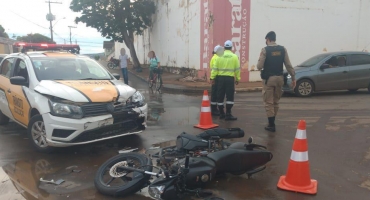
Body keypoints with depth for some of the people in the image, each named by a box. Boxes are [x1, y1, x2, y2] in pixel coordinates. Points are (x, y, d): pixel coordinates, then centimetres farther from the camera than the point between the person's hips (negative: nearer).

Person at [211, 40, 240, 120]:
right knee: (230, 97, 1)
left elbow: (215, 68, -1)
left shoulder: (219, 56, 2)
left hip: (220, 78, 2)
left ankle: (221, 114, 16)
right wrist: (237, 79, 9)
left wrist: (212, 78, 4)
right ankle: (228, 114, -4)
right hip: (230, 78, -2)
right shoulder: (234, 57, 0)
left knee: (220, 96, 9)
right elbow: (237, 69, 1)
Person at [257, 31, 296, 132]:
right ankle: (272, 122, 26)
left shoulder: (265, 50, -9)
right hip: (279, 78, 5)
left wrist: (259, 65, 10)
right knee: (276, 102, 17)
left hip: (269, 78, -4)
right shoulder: (283, 49, 3)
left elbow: (259, 66, -13)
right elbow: (288, 65, 1)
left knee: (269, 102, 3)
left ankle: (271, 125, 5)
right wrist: (293, 77, 5)